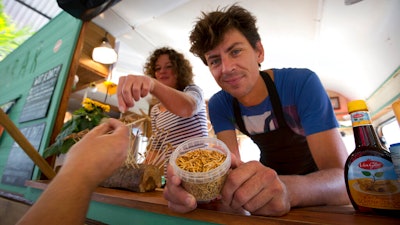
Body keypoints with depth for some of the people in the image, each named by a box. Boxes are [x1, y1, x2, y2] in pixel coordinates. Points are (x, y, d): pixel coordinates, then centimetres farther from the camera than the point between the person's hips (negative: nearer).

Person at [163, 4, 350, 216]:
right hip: (272, 175, 3)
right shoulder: (219, 105, -14)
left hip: (317, 179, -2)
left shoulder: (303, 83, -23)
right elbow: (231, 168, -20)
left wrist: (287, 189, -46)